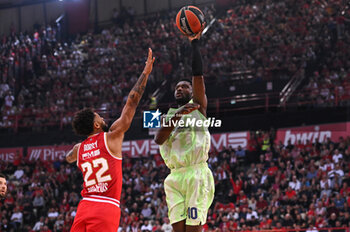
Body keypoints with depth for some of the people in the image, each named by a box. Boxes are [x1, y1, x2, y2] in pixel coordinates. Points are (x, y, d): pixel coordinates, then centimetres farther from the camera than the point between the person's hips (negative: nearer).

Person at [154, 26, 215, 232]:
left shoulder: (198, 106, 11)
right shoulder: (168, 115, 22)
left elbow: (198, 75, -3)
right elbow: (159, 139, 2)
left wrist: (195, 43, -4)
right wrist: (177, 115, -11)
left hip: (197, 174, -5)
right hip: (175, 177, 5)